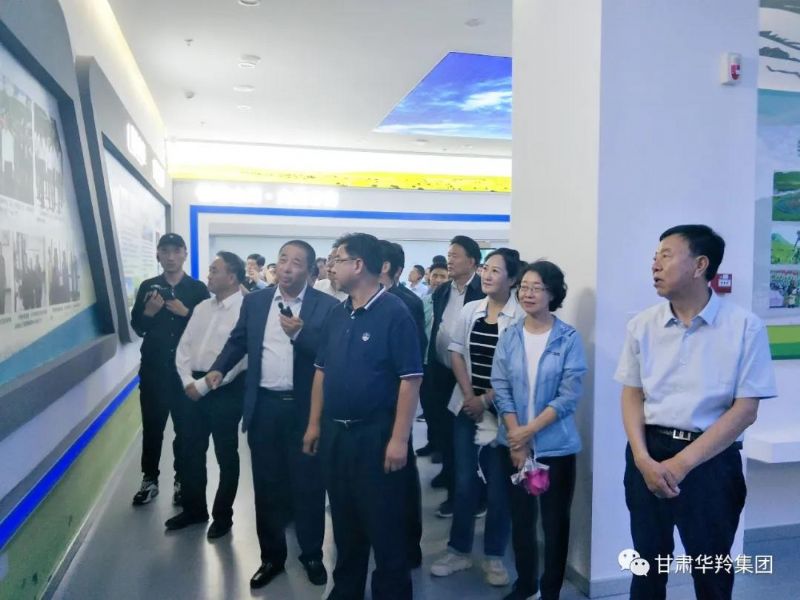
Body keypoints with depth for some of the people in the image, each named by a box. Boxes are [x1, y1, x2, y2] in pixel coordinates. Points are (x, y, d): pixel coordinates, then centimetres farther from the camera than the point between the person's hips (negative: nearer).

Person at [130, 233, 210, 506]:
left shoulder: (198, 288, 1)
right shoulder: (148, 287, 7)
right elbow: (136, 326, 5)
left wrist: (186, 313, -17)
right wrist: (149, 312, -13)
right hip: (153, 367, 2)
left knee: (185, 427, 4)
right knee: (152, 425, 8)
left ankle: (182, 480, 18)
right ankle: (149, 480, 22)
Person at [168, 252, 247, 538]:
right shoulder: (202, 307, 10)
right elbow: (184, 347, 10)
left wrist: (203, 385, -15)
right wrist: (188, 382, -4)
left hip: (226, 390, -7)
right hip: (195, 388, 7)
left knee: (226, 455, 8)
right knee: (192, 451, 16)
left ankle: (223, 515, 25)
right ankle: (194, 508, 34)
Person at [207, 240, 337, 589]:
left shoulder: (326, 306, -7)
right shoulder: (254, 301, 6)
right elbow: (238, 340, 15)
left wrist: (300, 333, -26)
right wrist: (219, 368, 1)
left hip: (305, 408, -3)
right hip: (263, 406, 3)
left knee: (308, 485, 9)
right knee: (267, 485, 14)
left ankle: (312, 555, 29)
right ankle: (271, 556, 31)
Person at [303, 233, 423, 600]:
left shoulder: (394, 313, -13)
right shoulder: (337, 314, 7)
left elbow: (410, 378, -17)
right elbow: (322, 371, 13)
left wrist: (399, 439, -19)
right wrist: (315, 424, 10)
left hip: (376, 434, -7)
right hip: (335, 432, 7)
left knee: (383, 524, 6)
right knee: (344, 520, 19)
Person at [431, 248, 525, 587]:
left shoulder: (520, 317, -10)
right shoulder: (470, 310, 4)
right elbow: (457, 354, 7)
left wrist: (486, 399, -8)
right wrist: (469, 395, -3)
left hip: (500, 411, -4)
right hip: (466, 407, 4)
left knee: (498, 486, 6)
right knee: (464, 482, 10)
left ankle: (494, 557, 24)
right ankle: (459, 551, 25)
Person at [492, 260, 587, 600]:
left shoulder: (569, 339, -9)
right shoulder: (509, 338, 0)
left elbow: (569, 395, -13)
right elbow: (501, 390, -2)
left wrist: (530, 430, -15)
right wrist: (516, 437, -11)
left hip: (556, 445, -3)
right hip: (515, 444, 3)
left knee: (554, 520, 10)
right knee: (521, 517, 15)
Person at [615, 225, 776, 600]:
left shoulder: (745, 326, -10)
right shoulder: (642, 325, 1)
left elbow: (745, 410, -10)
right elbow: (632, 395, 5)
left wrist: (682, 462, -15)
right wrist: (643, 459, -10)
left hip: (710, 460, -3)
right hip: (648, 453, 3)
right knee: (648, 563, 16)